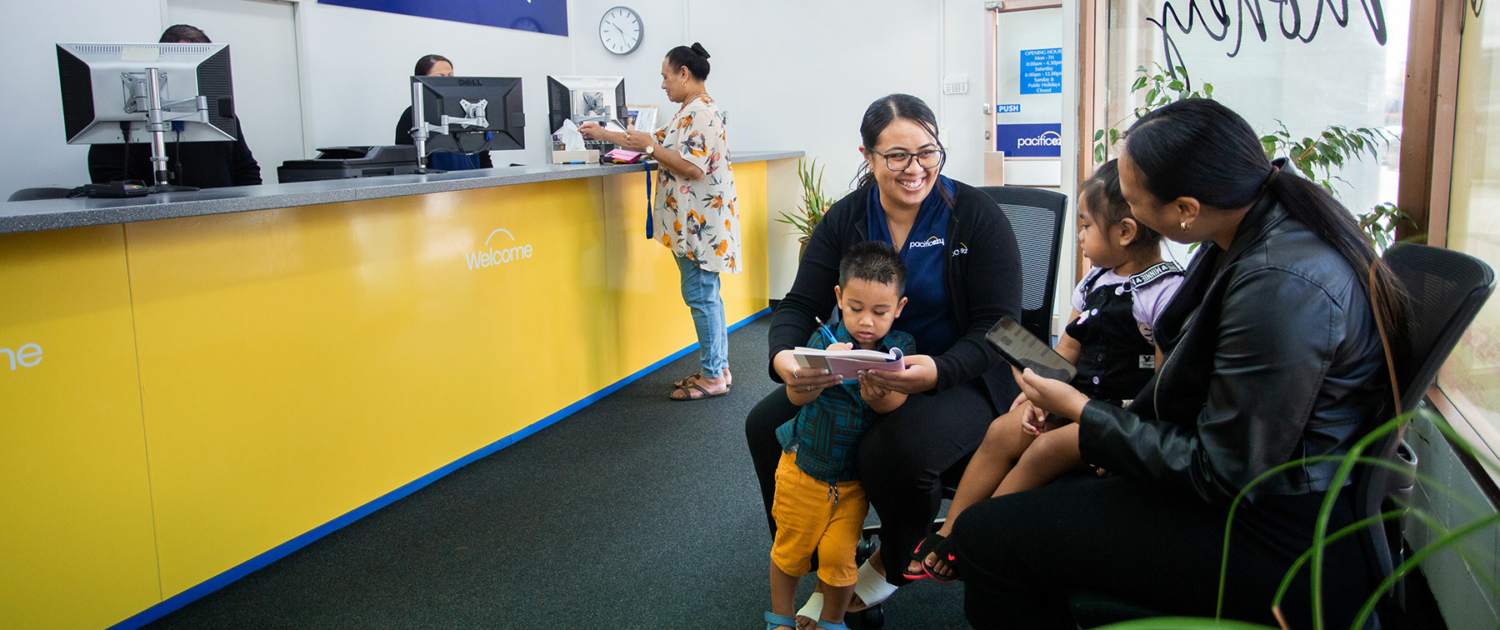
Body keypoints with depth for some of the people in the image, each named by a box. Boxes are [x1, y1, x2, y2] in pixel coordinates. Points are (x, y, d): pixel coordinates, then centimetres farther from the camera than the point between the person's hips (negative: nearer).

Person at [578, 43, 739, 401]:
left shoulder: (701, 112, -15)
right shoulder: (691, 111, 18)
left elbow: (694, 168, -23)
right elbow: (663, 144, 27)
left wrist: (650, 148, -15)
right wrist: (604, 135, 29)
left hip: (701, 221, -11)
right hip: (693, 222, 11)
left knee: (700, 295, -7)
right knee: (704, 295, 12)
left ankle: (714, 376, 0)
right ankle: (717, 369, 18)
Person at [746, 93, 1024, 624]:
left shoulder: (976, 215, -9)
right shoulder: (845, 219, 3)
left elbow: (998, 325, -12)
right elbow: (800, 304, -1)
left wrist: (937, 371, -32)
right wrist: (783, 354, -26)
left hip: (961, 379, -5)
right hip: (863, 377, 5)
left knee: (897, 448, -34)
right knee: (766, 424, -13)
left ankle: (893, 565, 2)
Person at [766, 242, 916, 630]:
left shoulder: (900, 348, -8)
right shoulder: (825, 339, -11)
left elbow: (896, 404, -20)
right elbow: (795, 395, -19)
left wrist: (879, 394, -43)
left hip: (854, 478, 0)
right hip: (805, 465, 0)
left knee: (839, 554, -1)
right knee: (791, 547, 12)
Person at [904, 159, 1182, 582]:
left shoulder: (1167, 291, -14)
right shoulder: (1097, 281, 12)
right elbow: (1068, 348, 16)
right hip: (1078, 398, 8)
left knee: (1047, 449, -25)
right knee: (1003, 431, -9)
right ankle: (947, 533, -6)